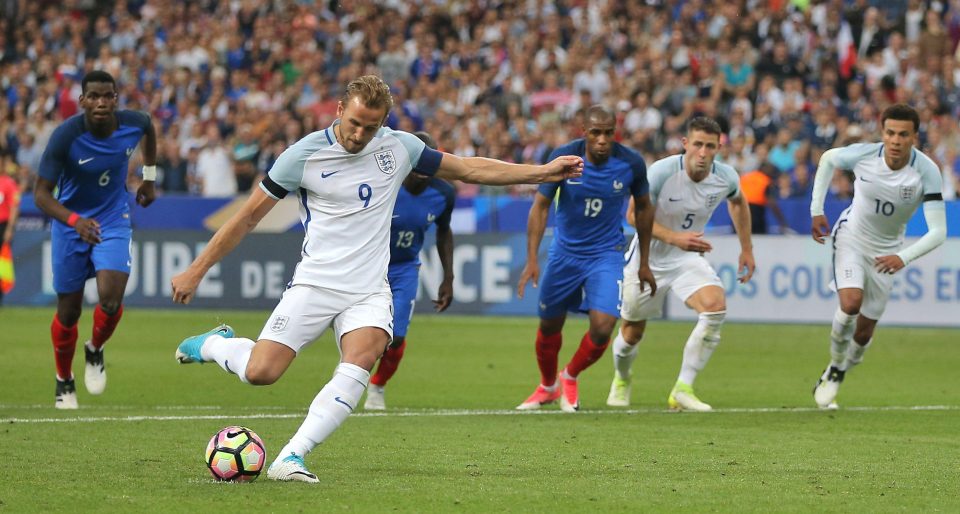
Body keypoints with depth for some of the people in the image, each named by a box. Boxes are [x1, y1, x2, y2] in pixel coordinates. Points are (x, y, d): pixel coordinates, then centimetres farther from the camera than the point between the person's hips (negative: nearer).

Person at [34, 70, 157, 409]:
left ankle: (95, 351, 15)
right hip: (70, 223, -1)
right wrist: (74, 220, -42)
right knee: (68, 311, 7)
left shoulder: (133, 124, -15)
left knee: (110, 300, -19)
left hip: (113, 221, 1)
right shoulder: (66, 136, -25)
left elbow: (149, 128, 14)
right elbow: (41, 194, -25)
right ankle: (64, 382, 33)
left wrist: (149, 178, 16)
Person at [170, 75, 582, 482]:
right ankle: (214, 344, 20)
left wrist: (542, 172, 12)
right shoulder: (303, 155, -7)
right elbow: (248, 216, 0)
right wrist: (196, 271, 1)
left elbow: (468, 169, 15)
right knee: (261, 372, -16)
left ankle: (292, 458, -28)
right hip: (314, 284, -2)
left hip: (369, 291, 2)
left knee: (360, 363, -27)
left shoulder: (398, 147, 3)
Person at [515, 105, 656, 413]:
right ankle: (548, 386, 41)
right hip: (565, 252, 1)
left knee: (602, 327, -16)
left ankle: (570, 378, 15)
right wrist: (532, 259, -20)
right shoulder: (563, 158, -18)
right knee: (550, 325, 11)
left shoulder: (631, 164, -15)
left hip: (607, 254, -1)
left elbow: (643, 208, 3)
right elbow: (540, 206, -11)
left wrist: (644, 263, 7)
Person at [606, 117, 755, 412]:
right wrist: (674, 238, -34)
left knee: (716, 307, -26)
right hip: (648, 258, -2)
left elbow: (738, 202, 12)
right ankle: (621, 380, 46)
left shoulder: (726, 177, -12)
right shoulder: (661, 172, -25)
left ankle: (683, 390, -19)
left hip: (689, 258, 2)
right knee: (632, 332, 9)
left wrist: (746, 249, 14)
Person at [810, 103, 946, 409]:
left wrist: (903, 258, -42)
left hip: (886, 251, 1)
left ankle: (835, 376, 32)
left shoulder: (927, 172, -25)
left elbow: (938, 231, -27)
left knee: (864, 332, 5)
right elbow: (828, 159, 2)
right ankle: (835, 364, -1)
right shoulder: (863, 154, -22)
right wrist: (817, 210, -1)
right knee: (851, 303, -26)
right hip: (851, 237, -1)